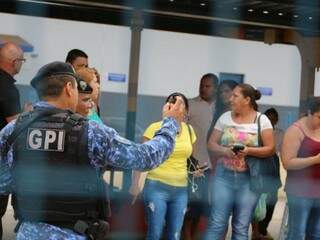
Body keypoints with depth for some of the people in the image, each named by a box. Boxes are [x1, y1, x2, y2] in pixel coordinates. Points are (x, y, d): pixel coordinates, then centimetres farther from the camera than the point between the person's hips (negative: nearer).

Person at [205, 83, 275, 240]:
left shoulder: (262, 120, -1)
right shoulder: (225, 117, 6)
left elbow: (270, 149, -4)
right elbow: (211, 143, 7)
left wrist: (249, 151, -19)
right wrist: (224, 151, -13)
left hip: (249, 178, -1)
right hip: (223, 175, 2)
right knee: (217, 224, -1)